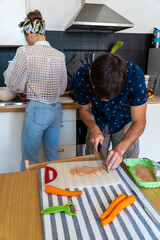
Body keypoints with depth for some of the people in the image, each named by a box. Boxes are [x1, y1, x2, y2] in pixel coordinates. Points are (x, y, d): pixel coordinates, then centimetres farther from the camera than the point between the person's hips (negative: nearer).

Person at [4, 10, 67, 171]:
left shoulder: (25, 52, -12)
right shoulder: (60, 55, 2)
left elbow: (12, 83, -4)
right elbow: (62, 88, 9)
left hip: (36, 110, -5)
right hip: (56, 109, 6)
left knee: (29, 159, 13)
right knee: (52, 155, 22)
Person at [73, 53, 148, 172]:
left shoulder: (135, 75, -35)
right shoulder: (80, 77, -29)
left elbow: (139, 122, -27)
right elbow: (84, 109, -10)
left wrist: (120, 148, -41)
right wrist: (93, 128, -29)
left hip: (124, 120, -1)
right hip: (98, 120, 2)